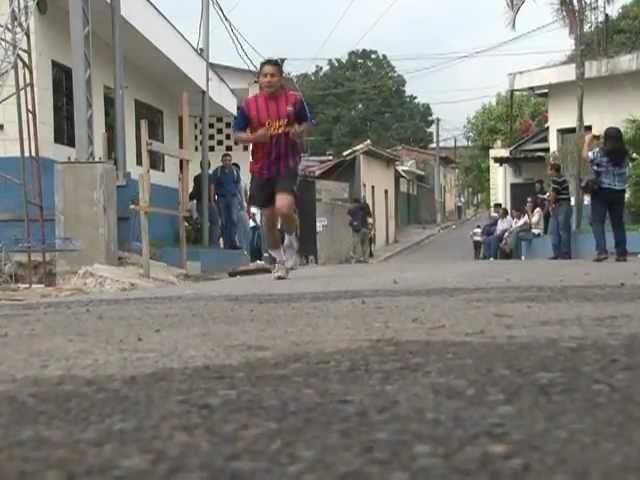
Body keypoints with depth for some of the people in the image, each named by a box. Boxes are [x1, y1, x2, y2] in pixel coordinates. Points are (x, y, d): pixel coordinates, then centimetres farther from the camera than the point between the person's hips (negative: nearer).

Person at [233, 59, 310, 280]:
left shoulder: (294, 100, -2)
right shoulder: (249, 105, -2)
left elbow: (305, 123, 12)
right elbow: (237, 134, 4)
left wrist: (300, 132, -10)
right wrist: (255, 137, -16)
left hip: (287, 164, -2)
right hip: (262, 168, 2)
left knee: (283, 208, -24)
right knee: (269, 218, 9)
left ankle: (291, 240, 10)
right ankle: (279, 260, 32)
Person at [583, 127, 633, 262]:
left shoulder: (600, 153, -13)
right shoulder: (624, 154, 1)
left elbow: (585, 156, 3)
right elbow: (626, 174, 12)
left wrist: (587, 142, 17)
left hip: (601, 191, -4)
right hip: (619, 192, 4)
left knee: (597, 222, 0)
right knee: (618, 223, 10)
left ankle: (601, 251, -14)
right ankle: (621, 253, 10)